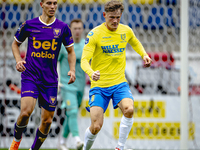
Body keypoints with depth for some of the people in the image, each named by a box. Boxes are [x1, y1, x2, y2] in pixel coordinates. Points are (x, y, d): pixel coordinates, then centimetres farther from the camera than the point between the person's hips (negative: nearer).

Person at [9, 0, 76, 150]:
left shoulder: (63, 28, 2)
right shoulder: (29, 25, 0)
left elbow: (71, 51, 12)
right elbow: (15, 43, 15)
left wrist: (72, 70, -4)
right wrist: (18, 60, -2)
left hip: (50, 80, 2)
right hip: (30, 77, -2)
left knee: (47, 120, 2)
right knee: (26, 111, -20)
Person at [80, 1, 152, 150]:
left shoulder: (126, 30, 3)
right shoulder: (95, 34, -10)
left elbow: (135, 43, 26)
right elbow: (84, 60, -15)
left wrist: (144, 54, 6)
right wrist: (91, 73, -37)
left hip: (120, 83, 3)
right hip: (99, 86, -3)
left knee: (129, 109, -27)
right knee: (96, 126, -9)